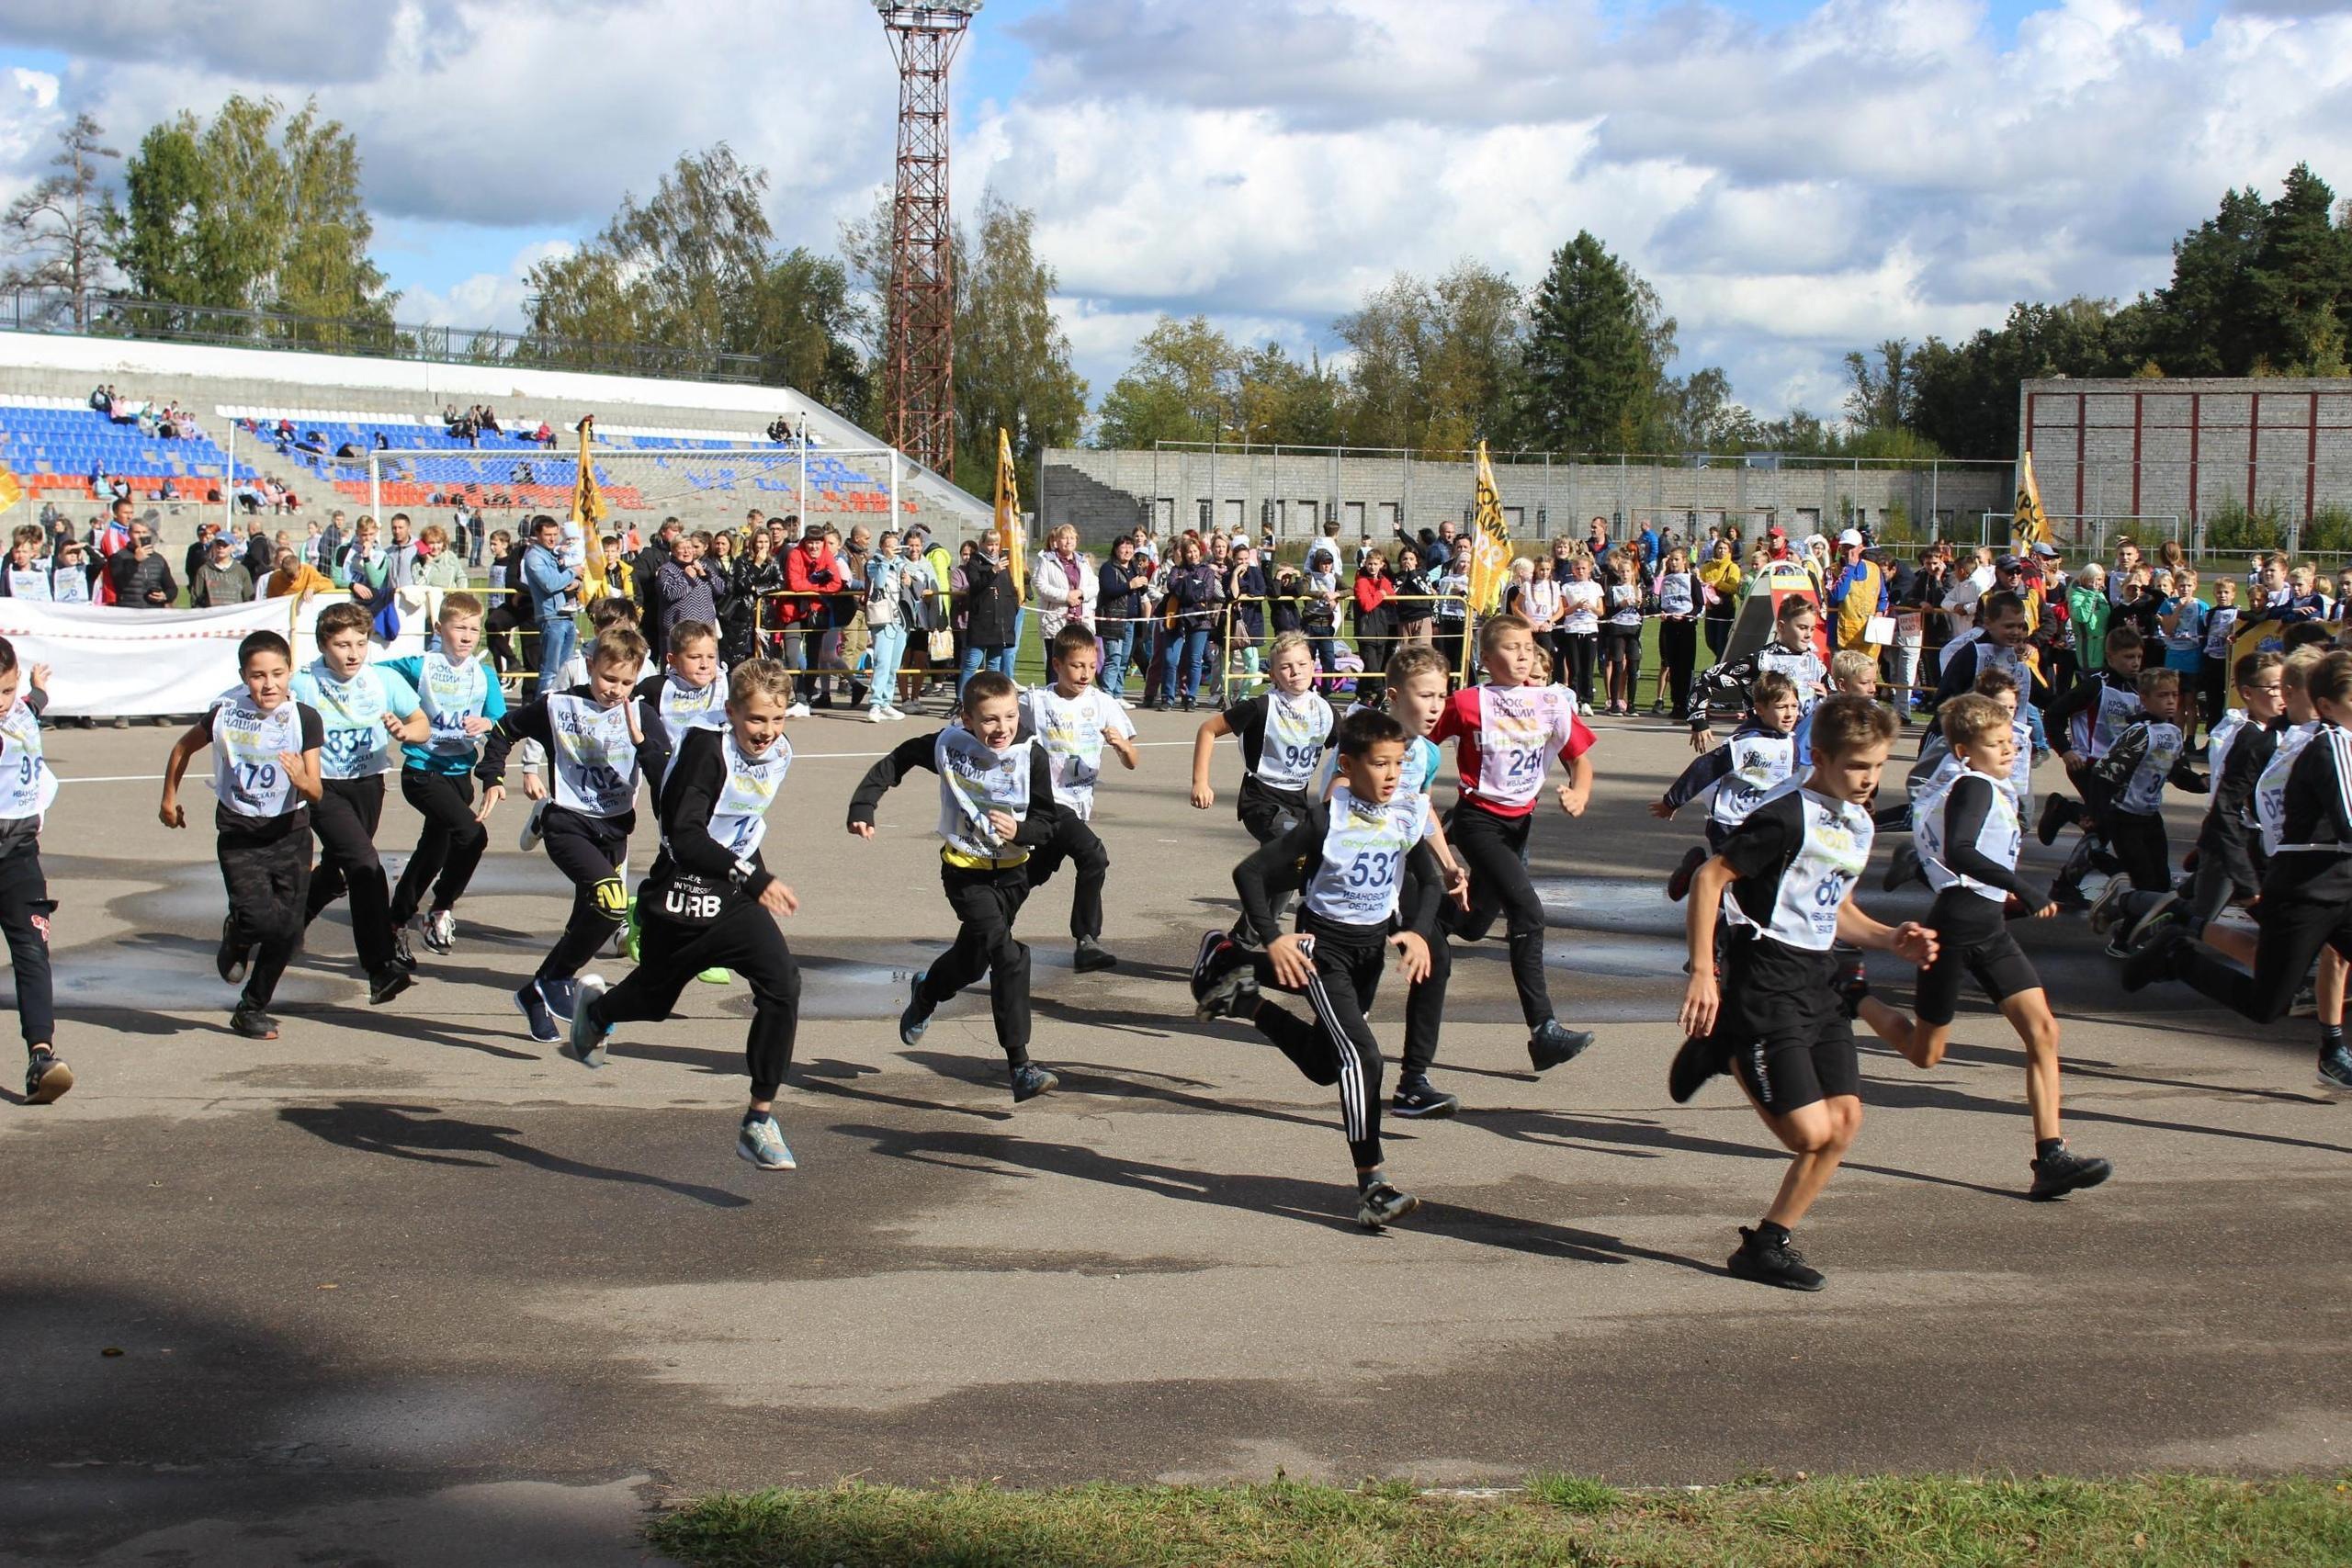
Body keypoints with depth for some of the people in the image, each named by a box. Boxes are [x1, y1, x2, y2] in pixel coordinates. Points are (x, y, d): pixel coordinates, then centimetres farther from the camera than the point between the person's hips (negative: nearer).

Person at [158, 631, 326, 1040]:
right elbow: (183, 748, 11)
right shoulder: (225, 714, -9)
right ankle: (236, 940, 20)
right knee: (261, 919, -18)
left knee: (288, 930, 0)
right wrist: (169, 799, 18)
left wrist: (301, 780, -36)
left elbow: (316, 793, -14)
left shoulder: (305, 719, -11)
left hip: (289, 833, 1)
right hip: (239, 833, -1)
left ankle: (253, 1008, 22)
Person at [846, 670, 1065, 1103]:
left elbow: (1049, 821, -8)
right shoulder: (949, 745, -12)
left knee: (973, 958, 20)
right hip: (965, 872, -3)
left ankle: (926, 992, 55)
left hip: (1011, 873, 3)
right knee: (1008, 955, -22)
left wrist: (1020, 831, -28)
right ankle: (1019, 1066, -19)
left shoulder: (1033, 756, -11)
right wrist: (863, 805, -2)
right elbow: (898, 760, 3)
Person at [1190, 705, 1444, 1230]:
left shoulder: (1408, 814, -5)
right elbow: (1249, 872, -17)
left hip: (1372, 947, 7)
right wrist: (1272, 939, -22)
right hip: (1322, 946, -6)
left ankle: (1241, 995, 35)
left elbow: (1428, 881, 10)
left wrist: (1420, 932, -8)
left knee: (1323, 1064, 16)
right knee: (1361, 1055, -21)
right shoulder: (1327, 820, -20)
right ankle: (1372, 1186, -20)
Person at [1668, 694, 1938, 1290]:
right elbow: (1709, 878, -15)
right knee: (1810, 1132, -11)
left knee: (1844, 1122, 1)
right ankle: (1721, 1047, 12)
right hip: (1766, 986, -9)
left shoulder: (1858, 824, 13)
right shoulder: (1787, 817, -15)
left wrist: (1890, 939, 8)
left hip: (1820, 982, 9)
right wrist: (1702, 971, -21)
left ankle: (1770, 1242, 15)